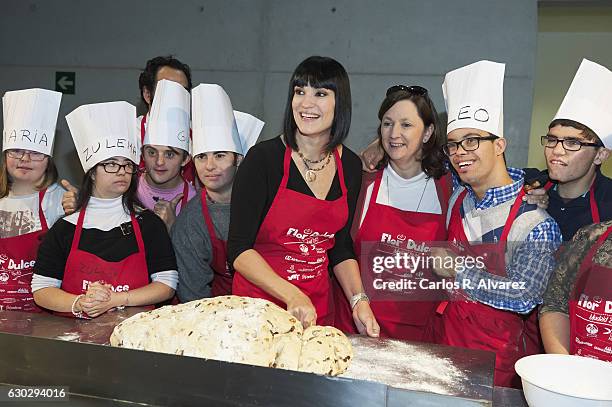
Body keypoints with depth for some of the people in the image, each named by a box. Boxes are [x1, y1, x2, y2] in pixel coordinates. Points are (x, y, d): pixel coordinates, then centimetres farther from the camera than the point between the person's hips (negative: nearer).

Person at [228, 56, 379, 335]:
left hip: (318, 310, 4)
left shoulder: (350, 166, 1)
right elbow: (239, 249, -16)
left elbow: (341, 247, 10)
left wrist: (358, 301, -2)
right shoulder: (264, 158, -14)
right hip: (258, 306, -4)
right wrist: (292, 295, -26)